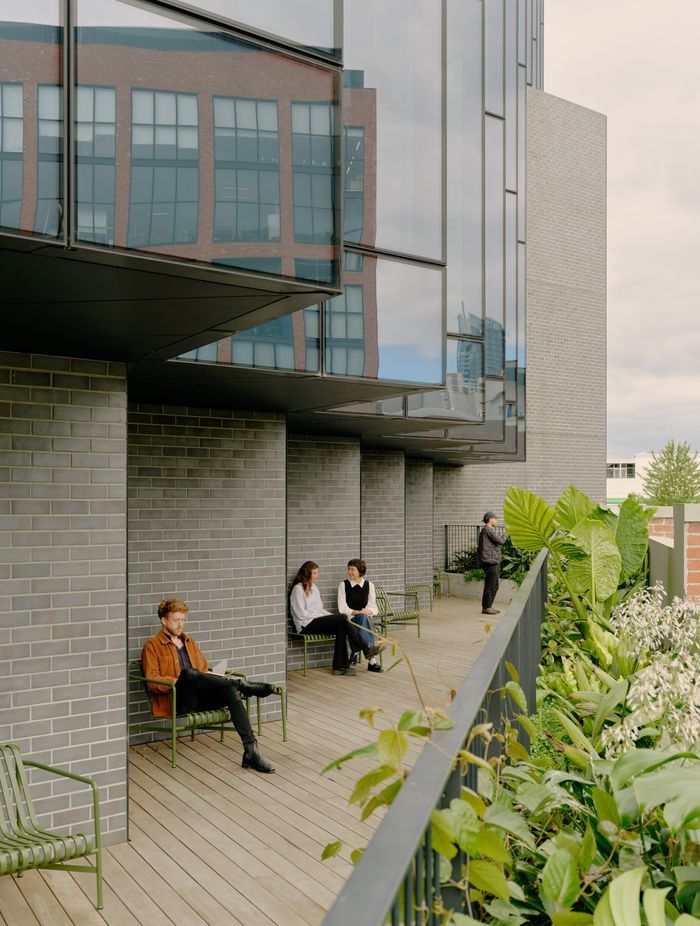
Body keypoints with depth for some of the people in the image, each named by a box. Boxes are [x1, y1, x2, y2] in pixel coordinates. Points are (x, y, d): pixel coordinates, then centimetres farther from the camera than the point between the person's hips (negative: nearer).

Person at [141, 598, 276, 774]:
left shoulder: (189, 641, 26)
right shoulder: (152, 645, 8)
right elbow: (152, 680, -4)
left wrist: (214, 678, 6)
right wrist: (179, 681, -18)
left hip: (199, 697, 5)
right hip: (177, 701, -5)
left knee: (230, 691, -27)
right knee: (187, 673, -38)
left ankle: (251, 751, -36)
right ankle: (241, 684, -25)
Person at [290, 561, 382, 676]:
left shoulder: (313, 587, 19)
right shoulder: (298, 589, -7)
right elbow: (301, 614, -13)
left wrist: (330, 616, 1)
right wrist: (322, 615, -13)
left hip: (316, 621, 8)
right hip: (306, 625, -8)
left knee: (341, 628, -22)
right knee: (342, 617, -22)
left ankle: (339, 666, -22)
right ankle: (366, 649, -18)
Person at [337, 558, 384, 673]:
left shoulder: (369, 585, 10)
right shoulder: (343, 585, 2)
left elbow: (372, 606, 6)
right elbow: (342, 608, -5)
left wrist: (368, 611, -18)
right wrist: (357, 612, -19)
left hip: (365, 617, 2)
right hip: (349, 619, -2)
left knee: (365, 617, -36)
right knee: (363, 618, -36)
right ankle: (372, 659, -44)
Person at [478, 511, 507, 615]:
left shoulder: (490, 530, 20)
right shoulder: (488, 530, -14)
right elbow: (500, 541, -18)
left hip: (494, 562, 11)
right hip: (490, 562, -11)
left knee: (494, 586, 15)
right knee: (490, 586, -5)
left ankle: (489, 606, 22)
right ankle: (486, 607, 1)